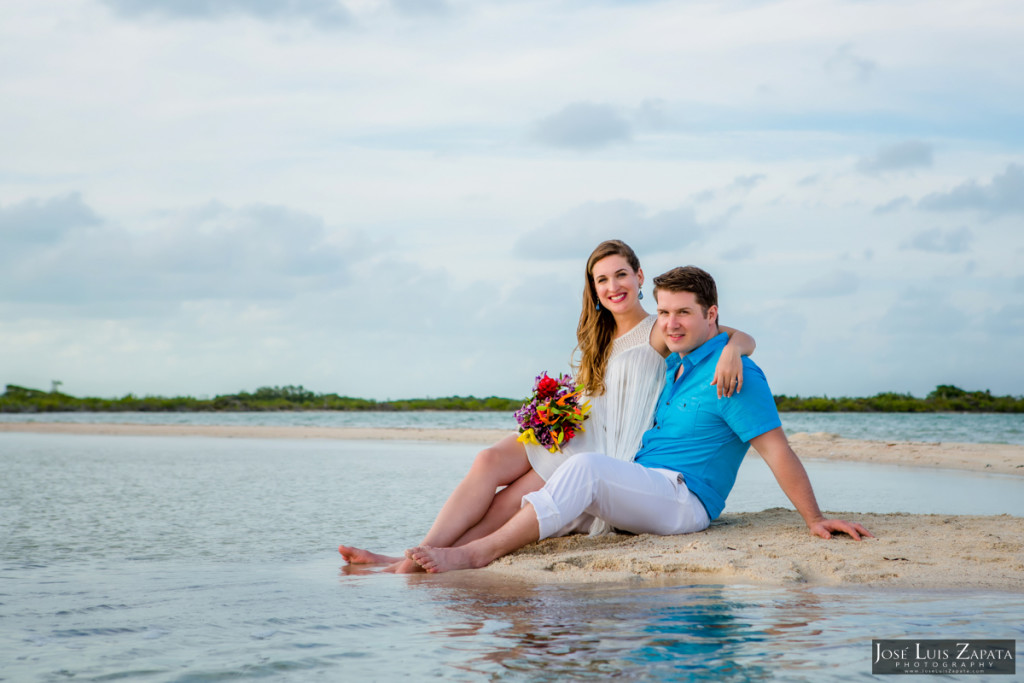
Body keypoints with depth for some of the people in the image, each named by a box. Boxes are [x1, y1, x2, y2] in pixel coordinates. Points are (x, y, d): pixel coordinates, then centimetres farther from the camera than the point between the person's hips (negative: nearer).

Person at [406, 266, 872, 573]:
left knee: (585, 468, -32)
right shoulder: (675, 364, 19)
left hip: (685, 499, -9)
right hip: (645, 489, 9)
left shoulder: (735, 375, -9)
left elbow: (777, 451, -12)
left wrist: (814, 519, -16)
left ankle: (480, 553, -36)